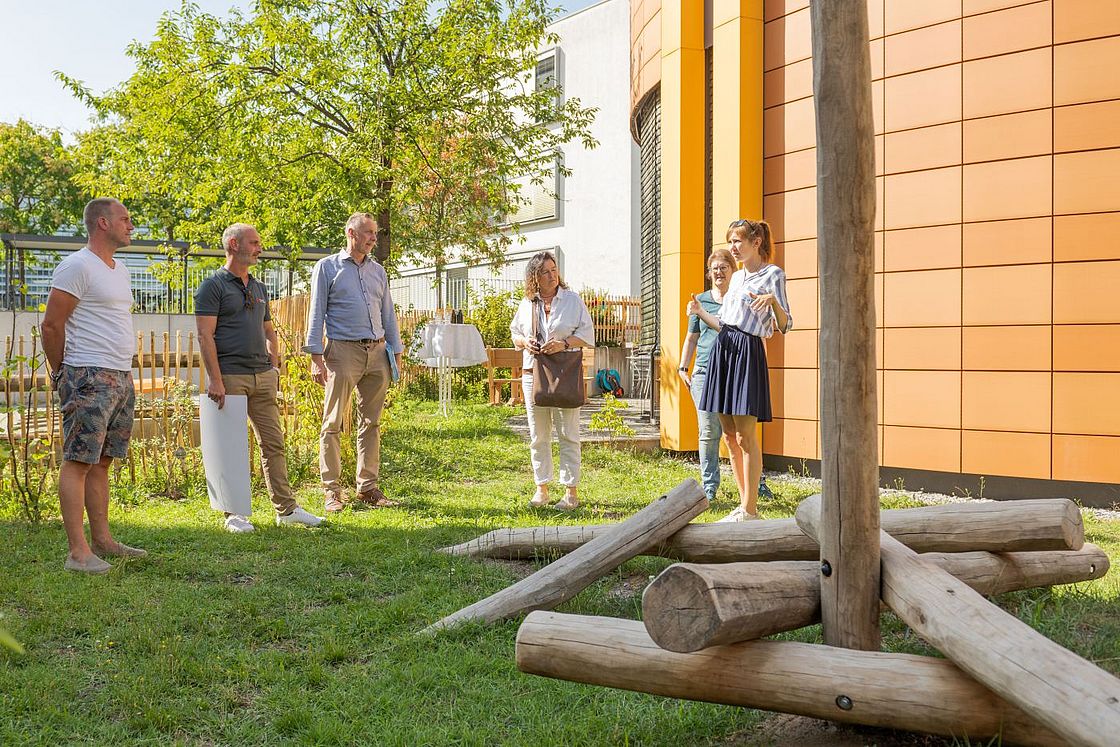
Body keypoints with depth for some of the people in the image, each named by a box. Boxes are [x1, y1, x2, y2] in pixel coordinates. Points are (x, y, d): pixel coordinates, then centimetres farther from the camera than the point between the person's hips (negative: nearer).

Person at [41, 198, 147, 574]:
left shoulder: (119, 270, 19)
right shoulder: (77, 266, -9)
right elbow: (52, 324, -11)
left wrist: (125, 373, 18)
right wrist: (61, 373, -3)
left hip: (121, 378, 9)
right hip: (90, 378, -9)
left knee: (102, 461, 12)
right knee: (78, 461, -8)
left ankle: (102, 540, 18)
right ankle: (78, 551, -8)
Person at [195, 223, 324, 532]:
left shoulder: (259, 288, 18)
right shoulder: (213, 286, -5)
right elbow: (205, 336, -12)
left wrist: (274, 367, 13)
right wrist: (215, 380, -18)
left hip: (262, 377, 7)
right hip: (231, 376, -7)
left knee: (274, 443, 7)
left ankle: (286, 509, 12)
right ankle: (234, 513, 9)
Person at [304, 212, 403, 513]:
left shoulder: (378, 271, 17)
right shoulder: (327, 267, 4)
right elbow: (316, 313, 0)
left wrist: (396, 353, 13)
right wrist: (316, 356, -7)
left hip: (377, 353, 5)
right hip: (344, 352, -5)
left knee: (371, 423, 6)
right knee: (332, 423, -4)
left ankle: (368, 487, 12)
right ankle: (332, 490, 1)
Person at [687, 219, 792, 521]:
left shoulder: (773, 274, -3)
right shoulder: (737, 277, 19)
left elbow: (785, 327, -9)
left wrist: (773, 301, -26)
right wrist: (699, 311, 14)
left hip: (748, 352, -8)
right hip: (722, 349, 8)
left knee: (745, 435, -8)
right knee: (729, 436, 8)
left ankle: (750, 510, -3)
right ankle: (744, 504, 16)